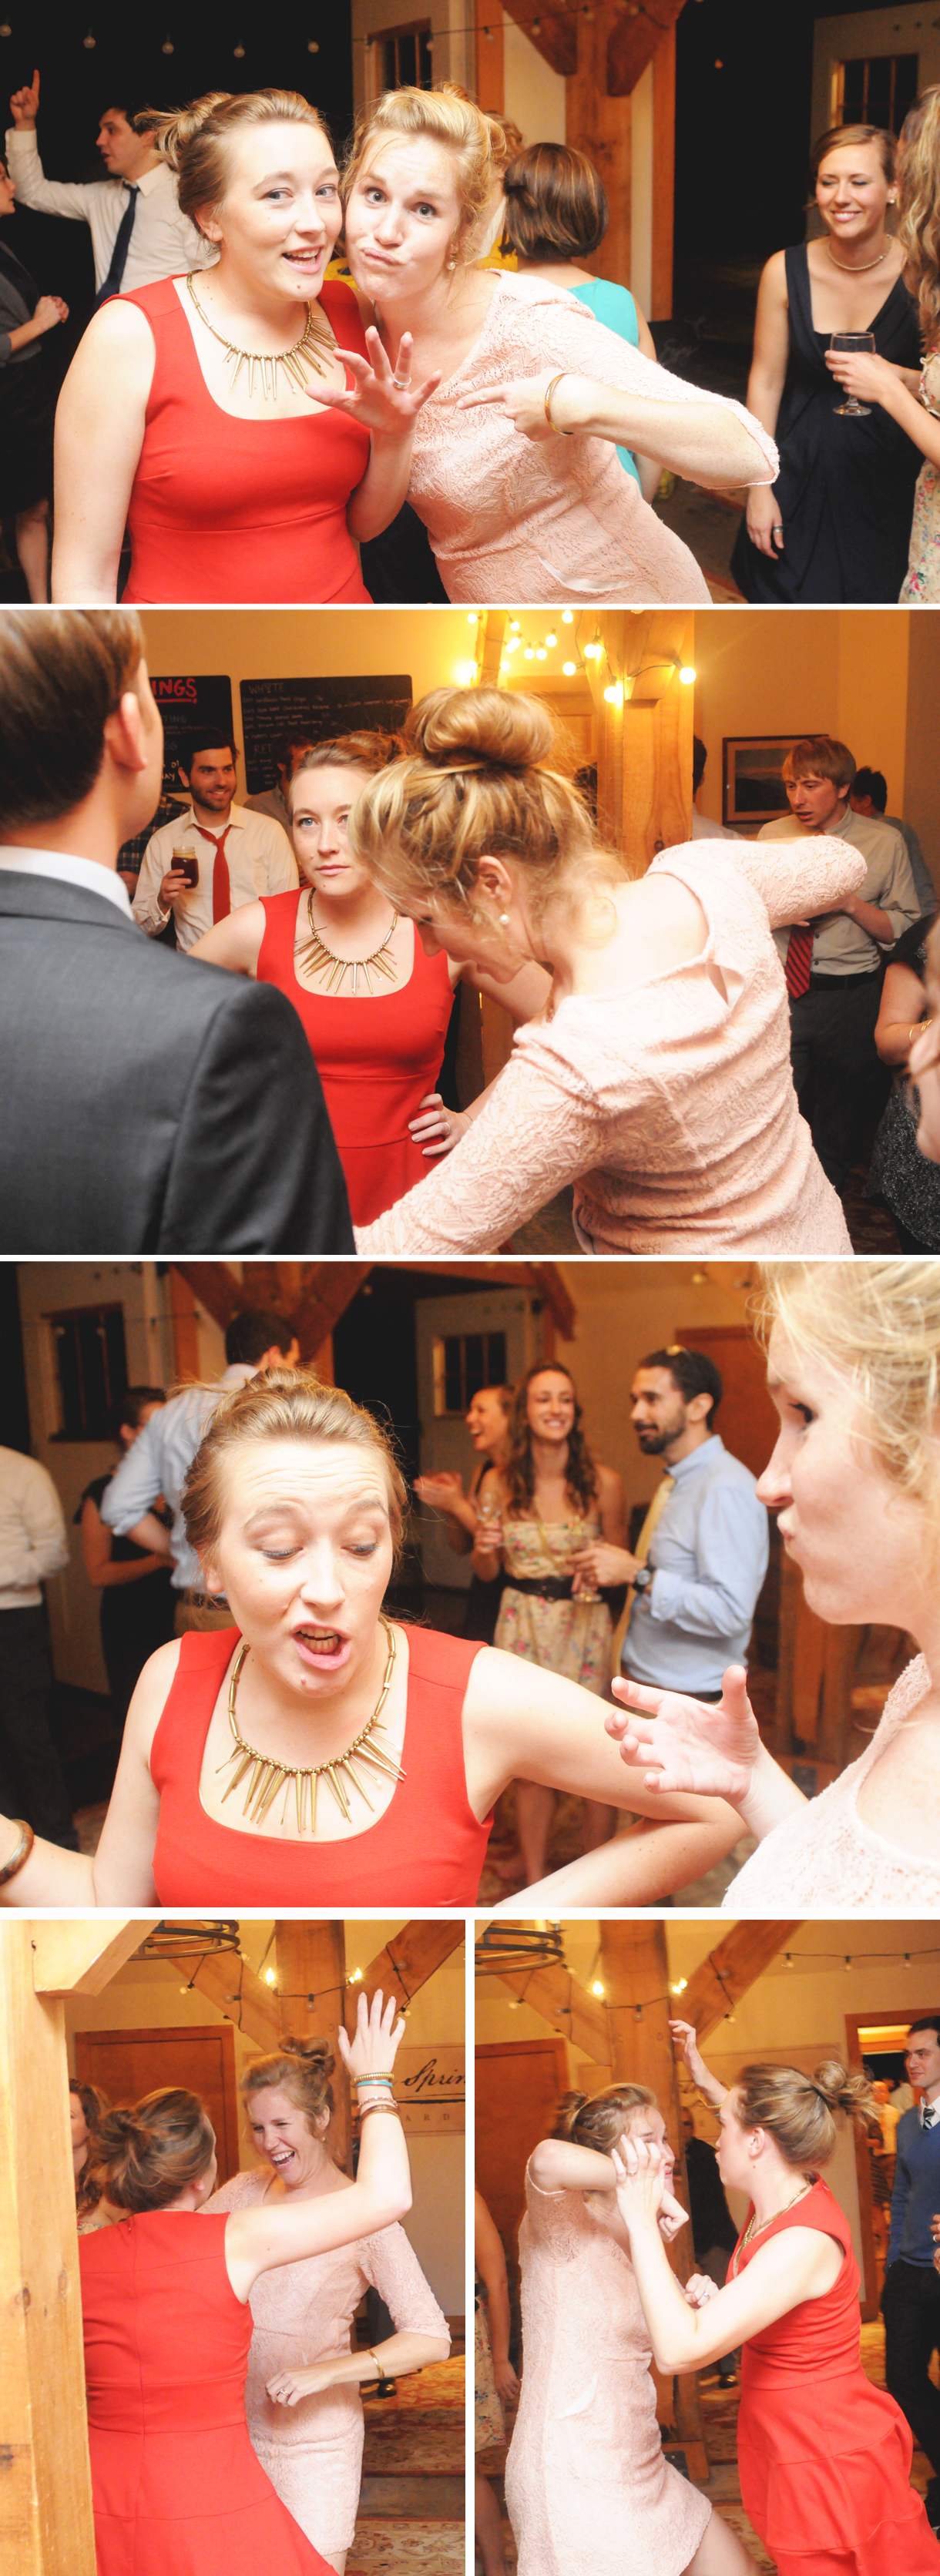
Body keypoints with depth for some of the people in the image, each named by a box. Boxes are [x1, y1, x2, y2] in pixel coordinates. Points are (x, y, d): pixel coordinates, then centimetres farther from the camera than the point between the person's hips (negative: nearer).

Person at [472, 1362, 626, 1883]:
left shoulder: (603, 1482, -7)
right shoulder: (499, 1483, -3)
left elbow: (617, 1563, 5)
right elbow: (487, 1572, 8)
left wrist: (598, 1569, -17)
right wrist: (484, 1548, -14)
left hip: (586, 1628, -1)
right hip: (524, 1627, 1)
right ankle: (535, 1884, 25)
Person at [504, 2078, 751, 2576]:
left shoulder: (636, 2243, 12)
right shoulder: (561, 2228, -15)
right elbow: (548, 2159, -40)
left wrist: (689, 2304, 2)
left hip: (639, 2470, 9)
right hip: (573, 2482, -9)